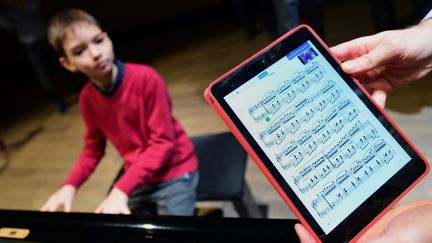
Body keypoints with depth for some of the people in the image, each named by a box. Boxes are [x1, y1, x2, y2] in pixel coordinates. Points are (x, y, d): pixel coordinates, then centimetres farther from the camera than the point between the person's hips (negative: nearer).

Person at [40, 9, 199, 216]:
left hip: (173, 172, -5)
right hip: (136, 176, 5)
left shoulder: (145, 78, -22)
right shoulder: (87, 98, -5)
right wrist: (70, 186, -10)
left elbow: (163, 142, -21)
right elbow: (93, 148, 7)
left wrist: (121, 189, -27)